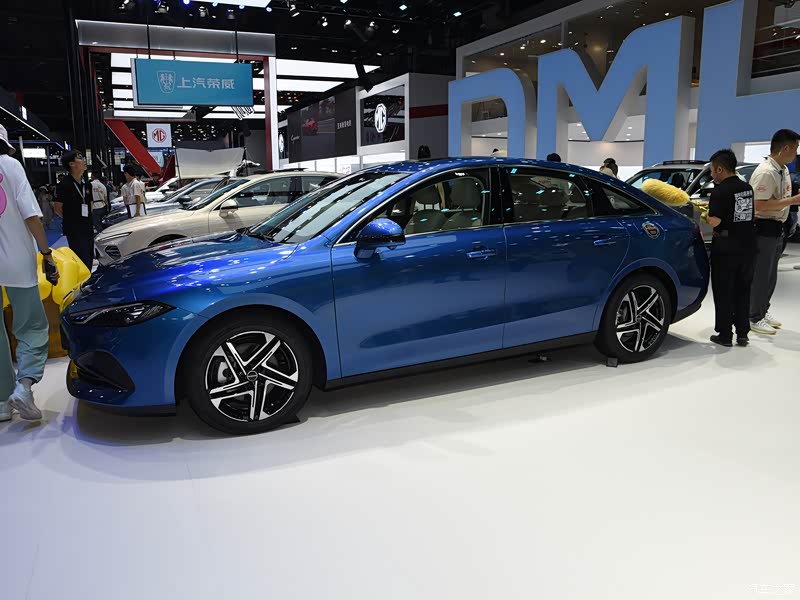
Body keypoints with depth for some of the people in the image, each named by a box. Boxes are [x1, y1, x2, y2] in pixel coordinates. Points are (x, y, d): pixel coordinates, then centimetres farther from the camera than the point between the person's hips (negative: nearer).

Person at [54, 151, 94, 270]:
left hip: (88, 228, 7)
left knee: (89, 259, 13)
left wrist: (88, 219, 9)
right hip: (74, 229, -7)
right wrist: (72, 219, 5)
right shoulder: (64, 185, -12)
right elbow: (58, 209, -6)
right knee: (82, 260, -11)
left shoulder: (87, 184, 10)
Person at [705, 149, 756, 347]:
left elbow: (715, 221, -23)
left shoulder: (720, 191, -15)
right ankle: (742, 334, 18)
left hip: (726, 247, -6)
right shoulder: (747, 188, 8)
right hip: (747, 244, 7)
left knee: (724, 292, 3)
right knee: (743, 290, 14)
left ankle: (725, 335, 7)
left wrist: (706, 214, -1)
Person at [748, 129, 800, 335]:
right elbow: (759, 205, -27)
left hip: (776, 228, 10)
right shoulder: (766, 172, -21)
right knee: (761, 275, -3)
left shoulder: (783, 170, 11)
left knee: (770, 275, 18)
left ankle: (763, 311, 31)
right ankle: (754, 318, 6)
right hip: (763, 228, -10)